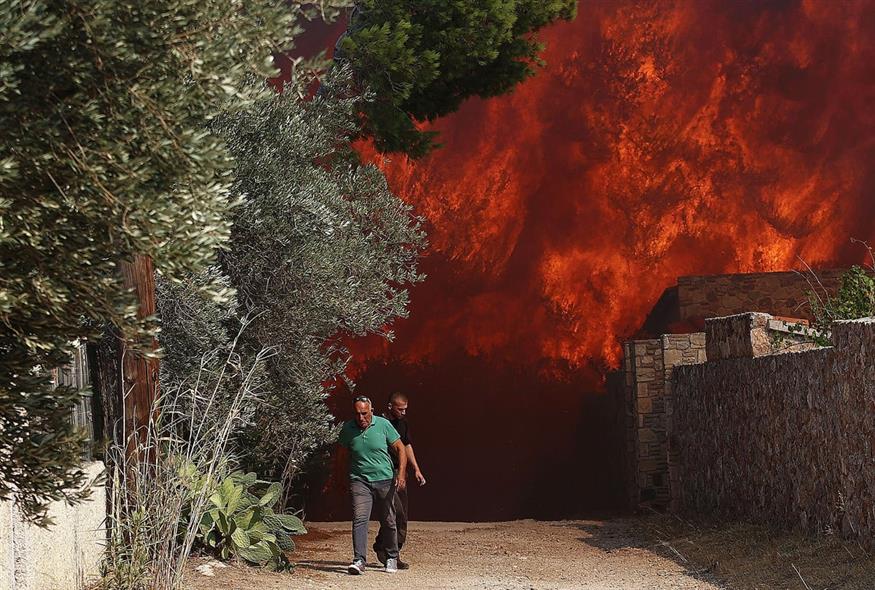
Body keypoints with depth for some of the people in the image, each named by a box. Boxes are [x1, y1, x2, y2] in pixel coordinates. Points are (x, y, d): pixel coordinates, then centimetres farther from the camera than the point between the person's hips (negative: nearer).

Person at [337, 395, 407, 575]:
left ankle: (392, 558, 28)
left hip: (385, 479, 0)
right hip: (360, 481, 0)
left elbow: (400, 448, -1)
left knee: (388, 522, 10)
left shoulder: (383, 425, -6)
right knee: (359, 519, -16)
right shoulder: (347, 428, -2)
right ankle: (359, 560, -22)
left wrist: (401, 473, -12)